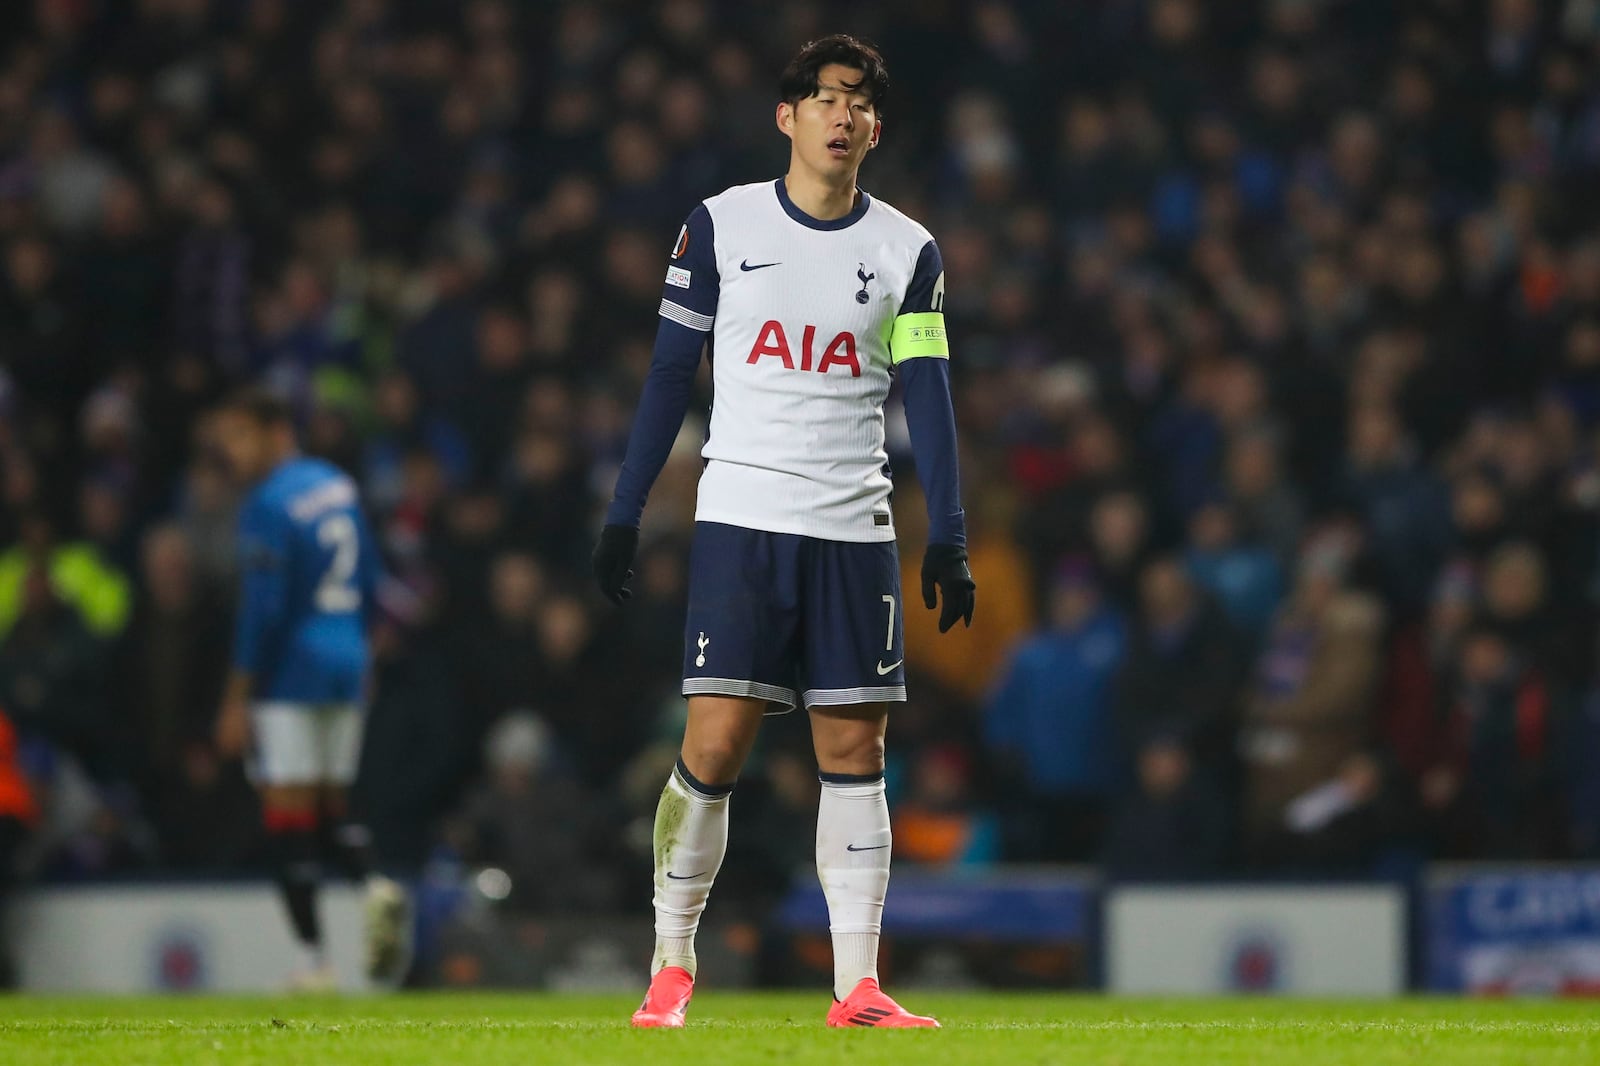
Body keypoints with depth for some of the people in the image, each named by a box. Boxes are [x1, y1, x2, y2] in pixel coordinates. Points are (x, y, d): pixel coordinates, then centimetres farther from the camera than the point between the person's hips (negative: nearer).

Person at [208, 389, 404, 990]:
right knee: (329, 807, 15)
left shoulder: (268, 507, -13)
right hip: (346, 667, 8)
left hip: (289, 671, -8)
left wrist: (237, 700, -13)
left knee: (289, 814, -3)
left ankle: (312, 957, -4)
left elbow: (263, 610, -17)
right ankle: (373, 886, -12)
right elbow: (369, 587, 17)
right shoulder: (339, 486, 12)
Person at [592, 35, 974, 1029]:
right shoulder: (722, 226, 4)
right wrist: (625, 515, 3)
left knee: (856, 752, -1)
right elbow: (669, 375, 7)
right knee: (714, 747, -8)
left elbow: (928, 399, 4)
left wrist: (948, 538, -5)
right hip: (741, 518, -2)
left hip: (856, 529, 2)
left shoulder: (908, 251, 7)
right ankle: (673, 966, 5)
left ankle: (859, 984, -1)